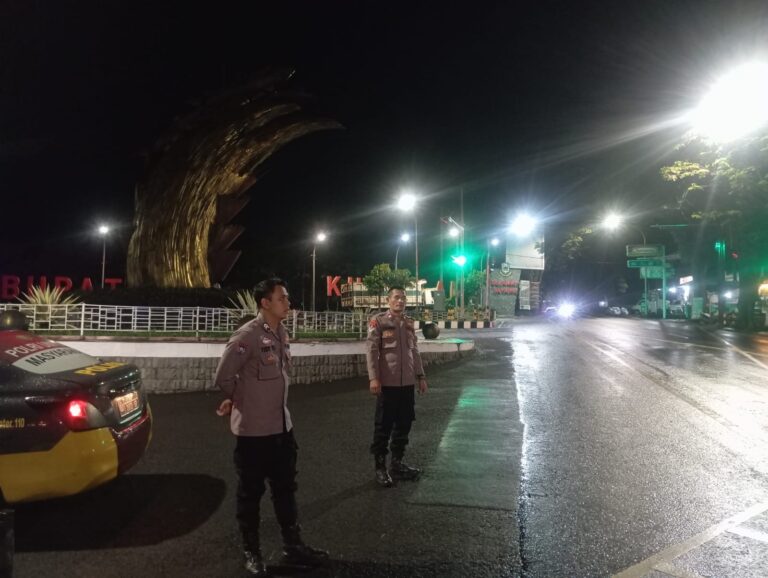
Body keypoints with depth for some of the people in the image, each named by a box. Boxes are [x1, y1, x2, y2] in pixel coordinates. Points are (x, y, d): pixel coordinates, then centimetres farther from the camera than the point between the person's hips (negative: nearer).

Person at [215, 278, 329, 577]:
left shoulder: (282, 334, 6)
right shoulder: (247, 335, -18)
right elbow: (223, 377, -13)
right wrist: (240, 401, 4)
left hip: (281, 425, 7)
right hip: (254, 428, -7)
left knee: (285, 488, 17)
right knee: (251, 493, 10)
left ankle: (292, 547, 31)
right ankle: (251, 553, 26)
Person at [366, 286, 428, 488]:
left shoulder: (409, 323, 12)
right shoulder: (378, 321, -5)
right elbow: (371, 350, -10)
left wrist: (420, 376, 13)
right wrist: (373, 378, -18)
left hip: (407, 382, 6)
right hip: (387, 382, -6)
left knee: (404, 424, 12)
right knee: (383, 426, 3)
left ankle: (397, 463, 26)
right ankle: (380, 466, 15)